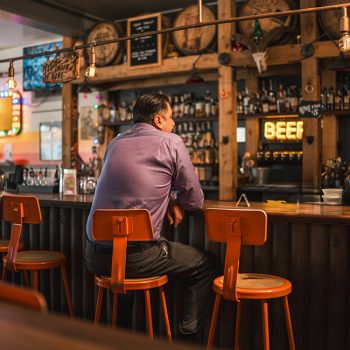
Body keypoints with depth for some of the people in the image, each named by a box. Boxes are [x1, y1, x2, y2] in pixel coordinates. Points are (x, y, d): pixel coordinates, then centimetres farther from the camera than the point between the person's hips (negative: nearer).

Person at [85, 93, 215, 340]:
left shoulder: (115, 143, 13)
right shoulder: (171, 143, -3)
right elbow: (195, 200, 0)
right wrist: (175, 202, 21)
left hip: (94, 255, 6)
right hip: (135, 257, -6)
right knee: (204, 265, 13)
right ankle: (188, 334, 15)